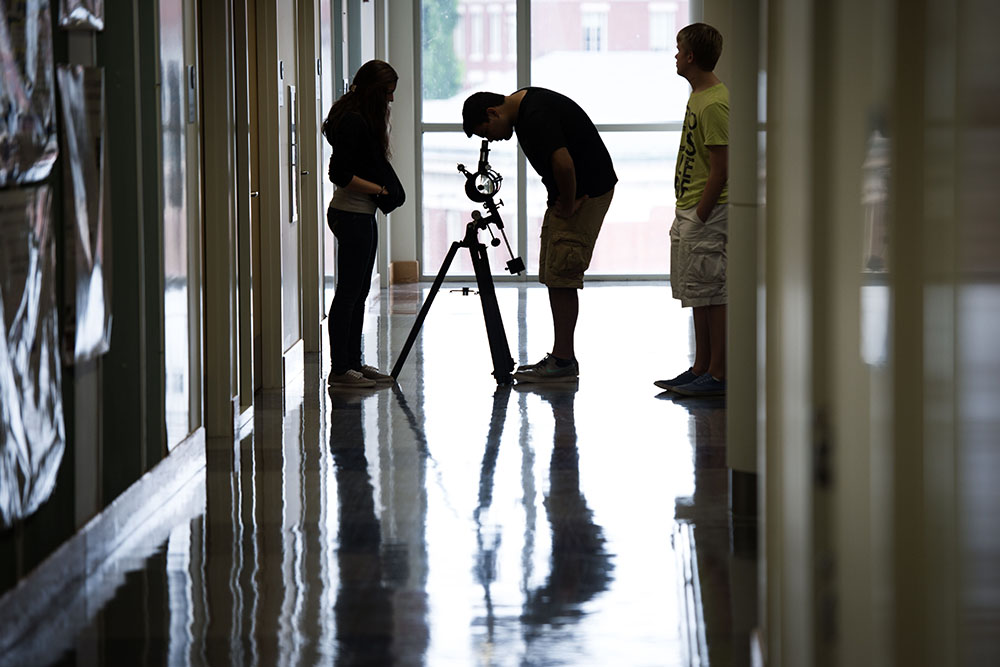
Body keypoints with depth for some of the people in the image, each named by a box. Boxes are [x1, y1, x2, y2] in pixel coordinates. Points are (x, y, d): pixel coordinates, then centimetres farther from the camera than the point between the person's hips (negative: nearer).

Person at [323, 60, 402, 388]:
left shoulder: (365, 119, 14)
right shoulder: (352, 121, -17)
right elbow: (339, 173, -21)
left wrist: (387, 189, 6)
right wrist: (378, 189, -14)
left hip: (363, 214, 11)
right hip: (351, 215, -11)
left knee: (359, 292, 13)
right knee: (348, 292, -7)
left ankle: (354, 363, 19)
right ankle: (340, 370, -3)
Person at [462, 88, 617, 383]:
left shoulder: (536, 115, -24)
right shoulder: (522, 106, 9)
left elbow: (563, 164, -34)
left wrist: (568, 206, -19)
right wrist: (561, 202, 11)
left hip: (586, 193, -10)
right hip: (568, 195, 10)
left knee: (561, 276, -9)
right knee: (554, 276, 11)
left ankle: (563, 362, -5)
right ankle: (561, 357, 15)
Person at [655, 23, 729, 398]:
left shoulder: (714, 104, -18)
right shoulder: (698, 95, 13)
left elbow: (720, 170, -20)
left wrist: (699, 218, -18)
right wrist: (686, 216, 18)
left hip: (707, 213, -10)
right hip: (689, 211, 10)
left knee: (712, 293, -6)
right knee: (697, 293, 14)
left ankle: (718, 376, -3)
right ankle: (701, 368, 21)